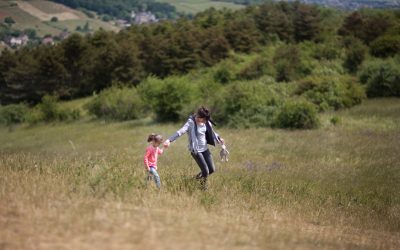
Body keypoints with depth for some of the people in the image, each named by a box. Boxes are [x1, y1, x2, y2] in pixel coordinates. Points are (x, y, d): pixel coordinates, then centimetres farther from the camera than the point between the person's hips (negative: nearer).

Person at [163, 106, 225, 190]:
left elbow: (211, 132, 19)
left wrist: (219, 138, 28)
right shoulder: (191, 123, -22)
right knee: (206, 171, -7)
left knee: (212, 169, 10)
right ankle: (203, 188, 23)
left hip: (205, 149, 6)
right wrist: (169, 140, -49)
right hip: (195, 150, -6)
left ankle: (199, 177, 40)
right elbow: (180, 132, -36)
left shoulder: (206, 123, -4)